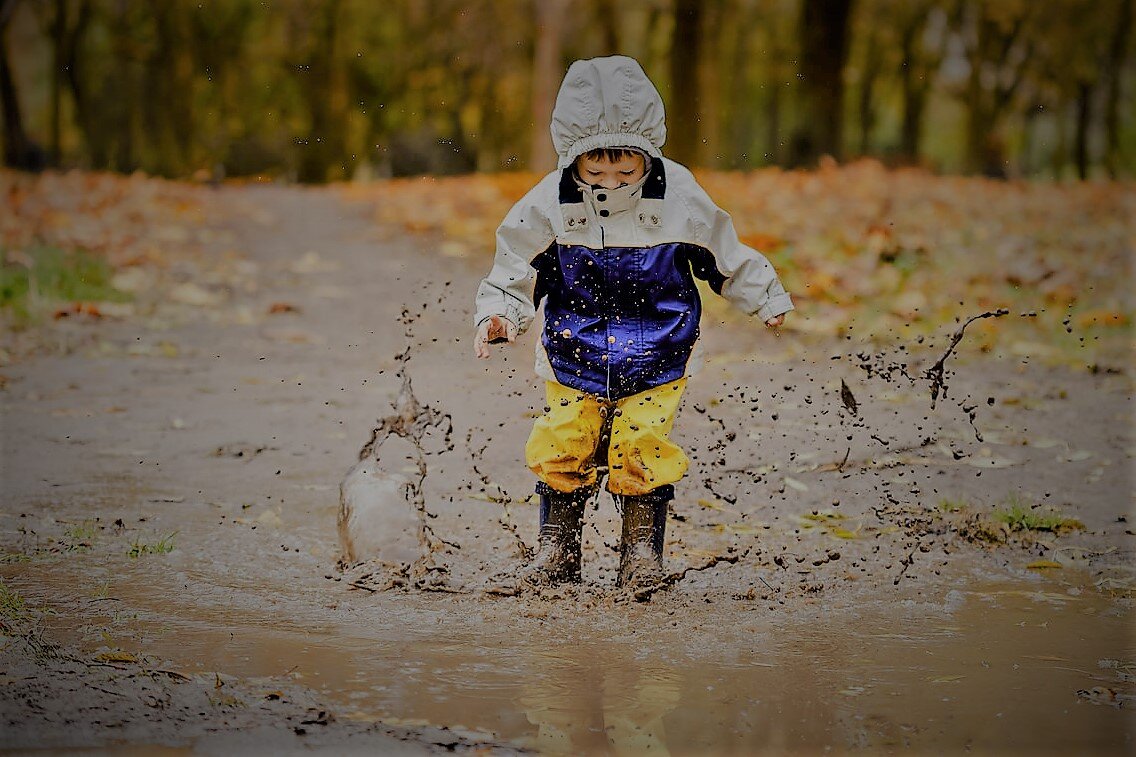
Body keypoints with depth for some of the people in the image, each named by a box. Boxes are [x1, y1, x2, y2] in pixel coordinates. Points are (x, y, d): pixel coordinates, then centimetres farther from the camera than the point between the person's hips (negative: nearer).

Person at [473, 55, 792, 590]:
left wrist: (767, 298, 10)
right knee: (561, 448, -3)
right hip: (573, 359, 1)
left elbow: (726, 256, 5)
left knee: (641, 450, -9)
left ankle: (643, 548, 9)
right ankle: (557, 547, 16)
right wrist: (497, 316, -17)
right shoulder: (550, 204, -10)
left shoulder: (678, 199, -10)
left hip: (656, 360, -1)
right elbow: (516, 270, -2)